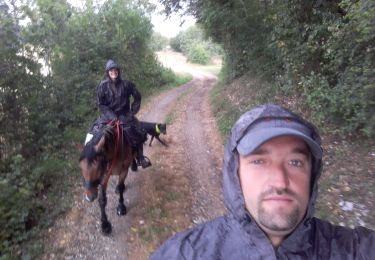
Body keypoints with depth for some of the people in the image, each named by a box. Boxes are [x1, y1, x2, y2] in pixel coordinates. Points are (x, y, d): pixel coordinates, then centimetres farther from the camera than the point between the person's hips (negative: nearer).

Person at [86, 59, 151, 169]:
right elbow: (100, 104, -6)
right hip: (107, 115, 0)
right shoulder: (103, 85, -7)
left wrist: (132, 111, 0)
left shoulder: (126, 84, -4)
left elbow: (137, 97, 6)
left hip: (124, 115, 1)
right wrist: (112, 116, -17)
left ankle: (140, 158, 12)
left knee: (139, 134, -9)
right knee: (92, 137, -14)